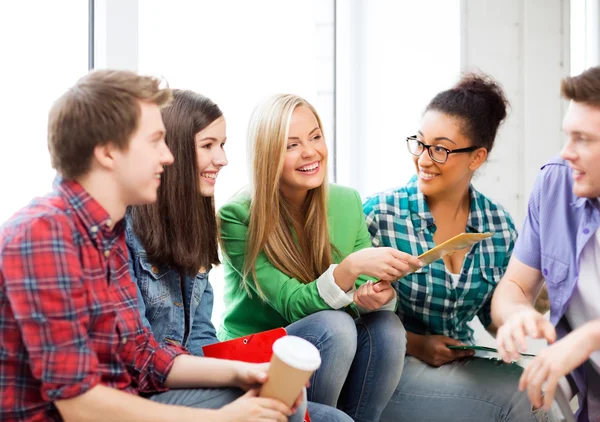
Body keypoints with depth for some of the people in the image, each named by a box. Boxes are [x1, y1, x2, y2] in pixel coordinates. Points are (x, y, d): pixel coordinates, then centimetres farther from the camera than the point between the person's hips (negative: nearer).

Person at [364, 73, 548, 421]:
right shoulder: (379, 213, -11)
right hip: (392, 366, -4)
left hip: (464, 363, 4)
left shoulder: (500, 226, 1)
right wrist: (416, 344, -15)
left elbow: (493, 314, 11)